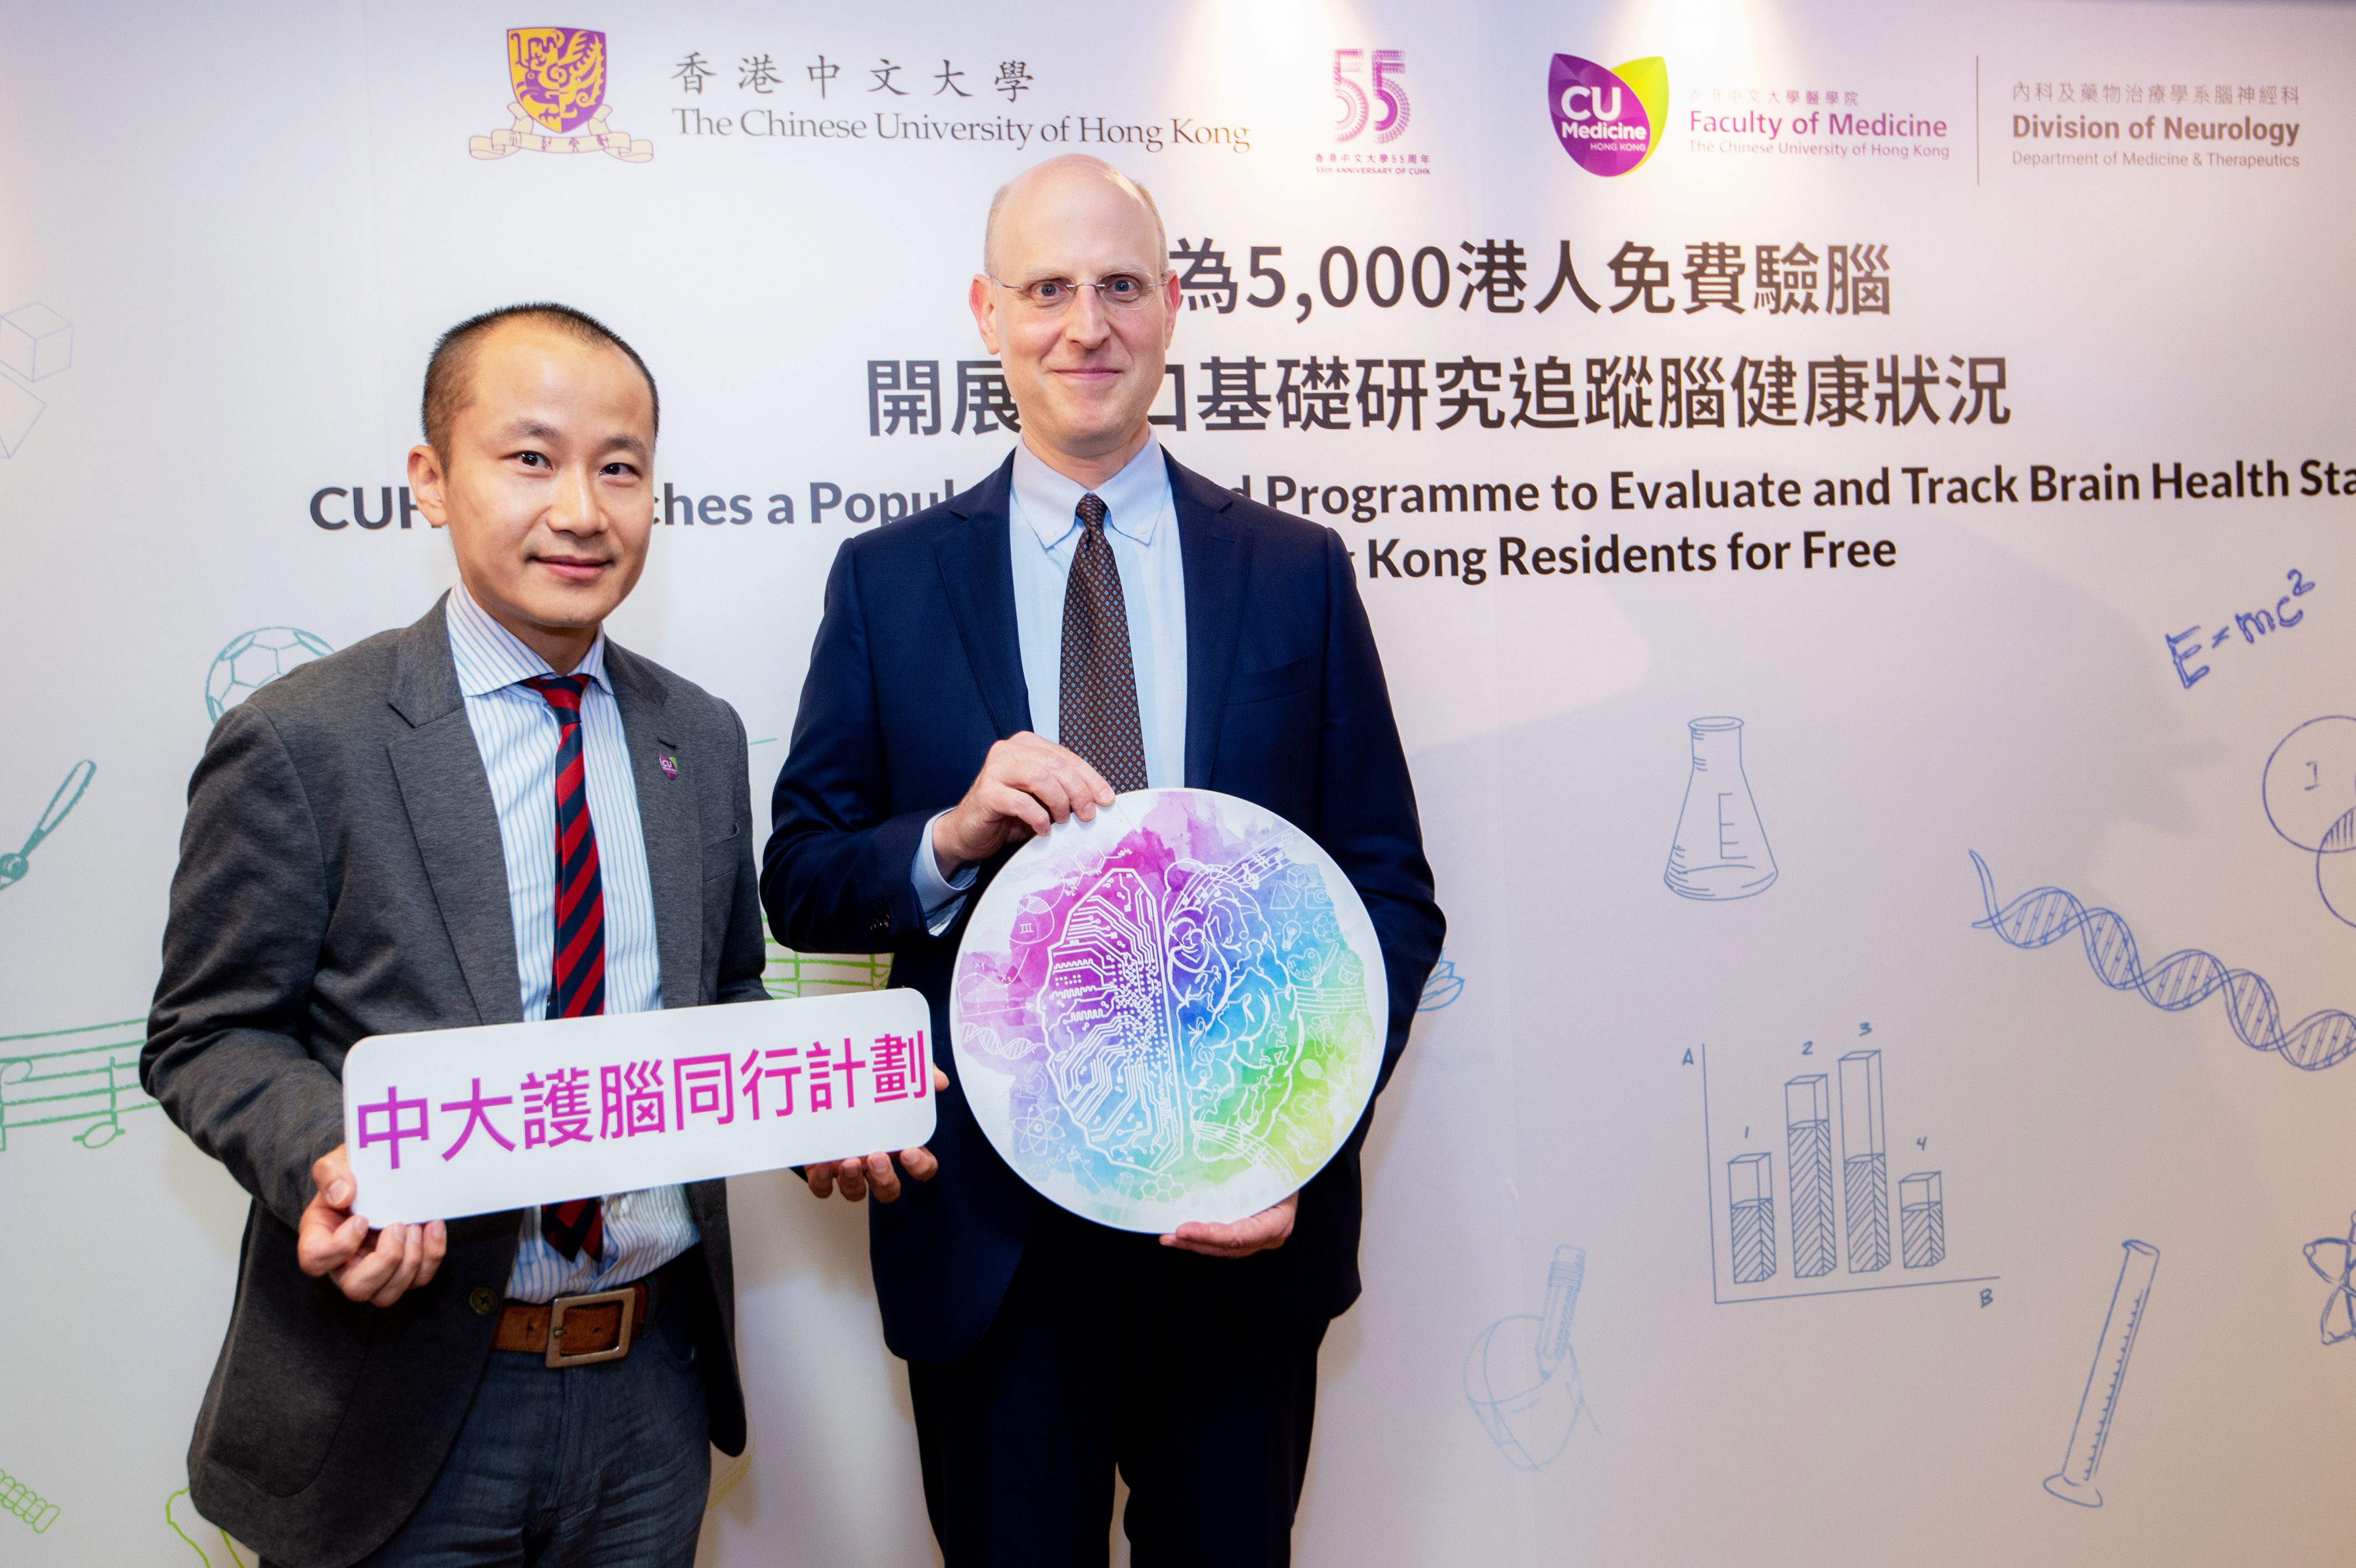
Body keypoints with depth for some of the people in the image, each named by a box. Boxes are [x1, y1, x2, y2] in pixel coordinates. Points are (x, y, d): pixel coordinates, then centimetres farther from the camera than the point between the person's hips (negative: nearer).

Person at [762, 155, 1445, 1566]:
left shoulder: (1298, 574, 1)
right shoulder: (889, 580, 1)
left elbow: (1392, 892, 1)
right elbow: (800, 882, 2)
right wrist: (952, 836, -19)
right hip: (991, 1236, 0)